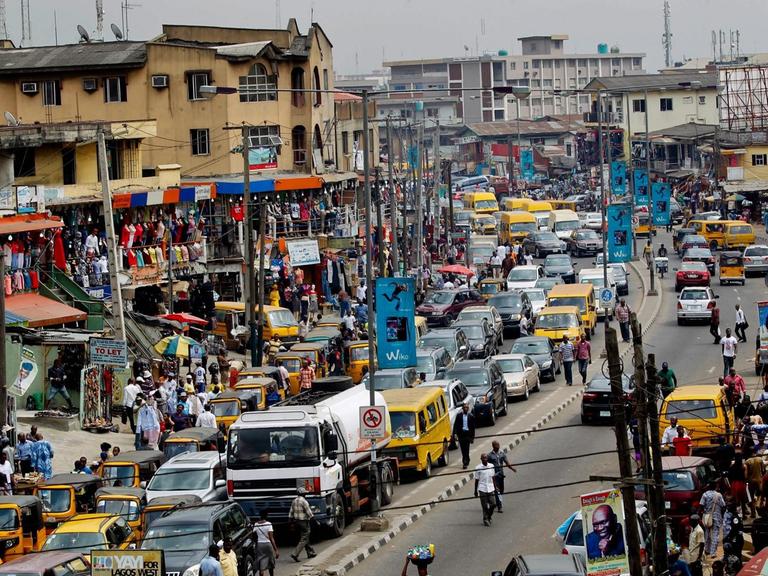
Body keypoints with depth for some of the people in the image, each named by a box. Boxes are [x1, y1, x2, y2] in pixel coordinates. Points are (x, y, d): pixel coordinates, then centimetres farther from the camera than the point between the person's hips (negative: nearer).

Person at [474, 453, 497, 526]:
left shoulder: (491, 466, 6)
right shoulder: (478, 468, -4)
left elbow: (493, 478, 14)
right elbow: (476, 480, 1)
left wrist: (495, 488, 14)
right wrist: (475, 491, 3)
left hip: (491, 489, 3)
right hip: (482, 489, -3)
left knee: (493, 504, -1)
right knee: (484, 506, 0)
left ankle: (489, 516, 24)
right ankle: (485, 520, 13)